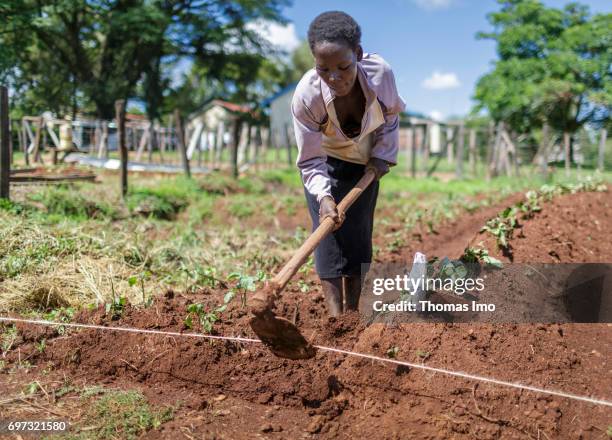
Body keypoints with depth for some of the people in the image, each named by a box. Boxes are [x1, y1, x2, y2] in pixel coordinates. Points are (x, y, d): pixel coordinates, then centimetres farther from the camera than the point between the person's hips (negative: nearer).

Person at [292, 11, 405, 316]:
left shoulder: (381, 74, -31)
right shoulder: (306, 96, -36)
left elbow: (390, 117, -5)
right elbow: (310, 161, -26)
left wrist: (382, 155, -11)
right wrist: (323, 196, -41)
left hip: (365, 162, 2)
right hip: (327, 163, -2)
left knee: (359, 234, 1)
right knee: (330, 231, -16)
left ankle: (352, 311, 9)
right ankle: (335, 315, -16)